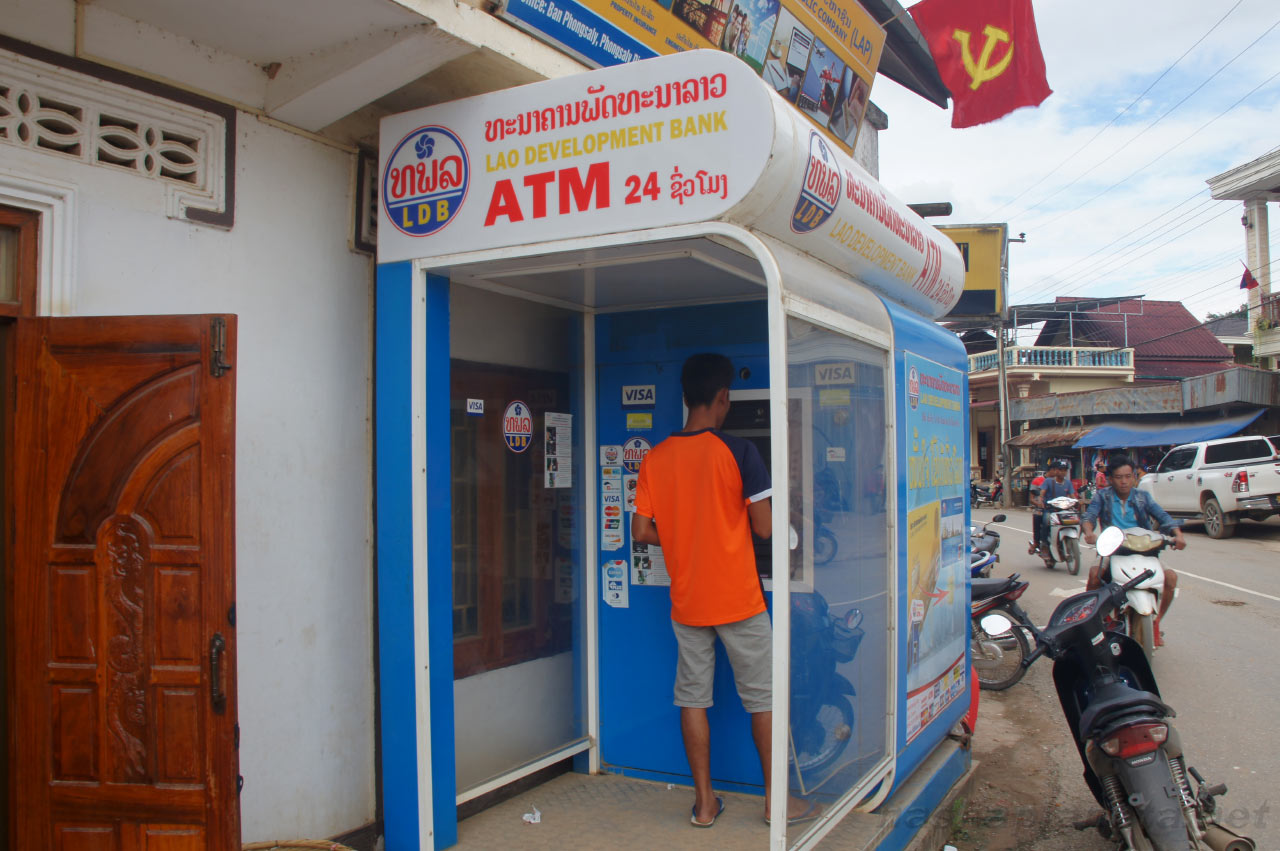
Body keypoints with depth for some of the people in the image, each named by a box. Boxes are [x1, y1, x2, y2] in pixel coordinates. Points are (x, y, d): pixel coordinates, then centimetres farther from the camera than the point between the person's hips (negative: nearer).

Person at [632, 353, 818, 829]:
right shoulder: (737, 452, -12)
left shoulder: (655, 459, 0)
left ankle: (704, 802, 19)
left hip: (686, 601, 4)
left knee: (693, 698, 11)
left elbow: (642, 532, 0)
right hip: (738, 598, -4)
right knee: (762, 698, 9)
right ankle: (776, 800, 19)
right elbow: (764, 527, -13)